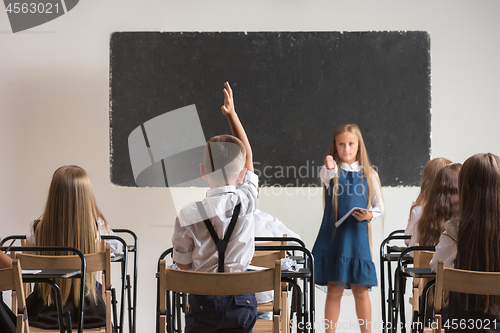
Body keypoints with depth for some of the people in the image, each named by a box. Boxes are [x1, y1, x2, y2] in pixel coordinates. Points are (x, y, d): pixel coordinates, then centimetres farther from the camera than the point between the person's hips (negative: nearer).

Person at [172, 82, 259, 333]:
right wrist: (232, 114, 15)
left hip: (203, 300, -2)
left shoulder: (188, 215, -11)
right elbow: (248, 155, 10)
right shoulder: (246, 202, -7)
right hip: (241, 299, 2)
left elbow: (183, 265, 0)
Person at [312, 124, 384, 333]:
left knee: (360, 290, 4)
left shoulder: (369, 174, 6)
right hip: (333, 236, -1)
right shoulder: (332, 171, 1)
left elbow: (379, 206, 11)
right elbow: (325, 176, -25)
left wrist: (369, 215, -10)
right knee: (334, 290, 3)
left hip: (357, 237, 1)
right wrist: (329, 167, -48)